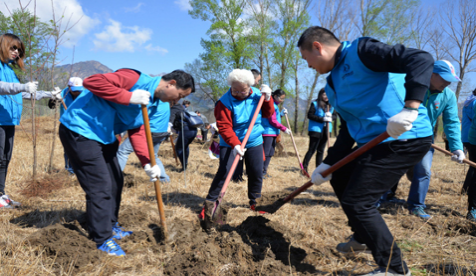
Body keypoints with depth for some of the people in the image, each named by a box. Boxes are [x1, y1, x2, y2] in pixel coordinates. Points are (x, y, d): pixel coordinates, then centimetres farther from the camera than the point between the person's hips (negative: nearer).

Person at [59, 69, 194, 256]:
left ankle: (111, 226, 35)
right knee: (100, 187, -7)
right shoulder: (136, 79, -20)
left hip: (104, 137, 10)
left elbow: (137, 131, 7)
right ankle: (102, 240, 9)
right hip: (80, 131, -10)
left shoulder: (149, 100, 9)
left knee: (115, 181, 16)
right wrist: (128, 97, -30)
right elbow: (91, 81, -27)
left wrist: (147, 163, -4)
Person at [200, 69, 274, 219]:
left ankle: (254, 202, 28)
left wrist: (267, 98, -15)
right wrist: (235, 144, -37)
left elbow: (268, 114, 2)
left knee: (256, 173, 8)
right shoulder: (225, 101, -18)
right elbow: (224, 127, -25)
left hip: (254, 142, 4)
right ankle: (210, 202, 0)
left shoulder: (256, 95, -4)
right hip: (231, 144, -4)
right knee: (224, 171, -13)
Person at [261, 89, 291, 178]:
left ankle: (264, 171, 19)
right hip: (268, 132, -10)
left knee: (270, 153, 12)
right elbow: (272, 121, -18)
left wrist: (281, 114, 4)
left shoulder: (275, 105, 17)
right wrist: (284, 129, -14)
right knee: (265, 153, -8)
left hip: (273, 133, 10)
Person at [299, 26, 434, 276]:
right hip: (374, 142, 10)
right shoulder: (332, 85, 16)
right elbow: (348, 130, 17)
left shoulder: (360, 51, -12)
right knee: (340, 179, 23)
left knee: (356, 201, -11)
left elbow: (421, 60, -22)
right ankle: (363, 238, 40)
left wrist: (410, 109, -32)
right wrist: (328, 164, 11)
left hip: (405, 139, -10)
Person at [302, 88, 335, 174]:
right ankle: (304, 167, 1)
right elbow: (310, 115, -11)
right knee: (312, 150, -5)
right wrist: (322, 119, -18)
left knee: (321, 150, 10)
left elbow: (335, 115, 14)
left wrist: (331, 116, -10)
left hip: (326, 130, 5)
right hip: (316, 130, -5)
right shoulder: (315, 104, -4)